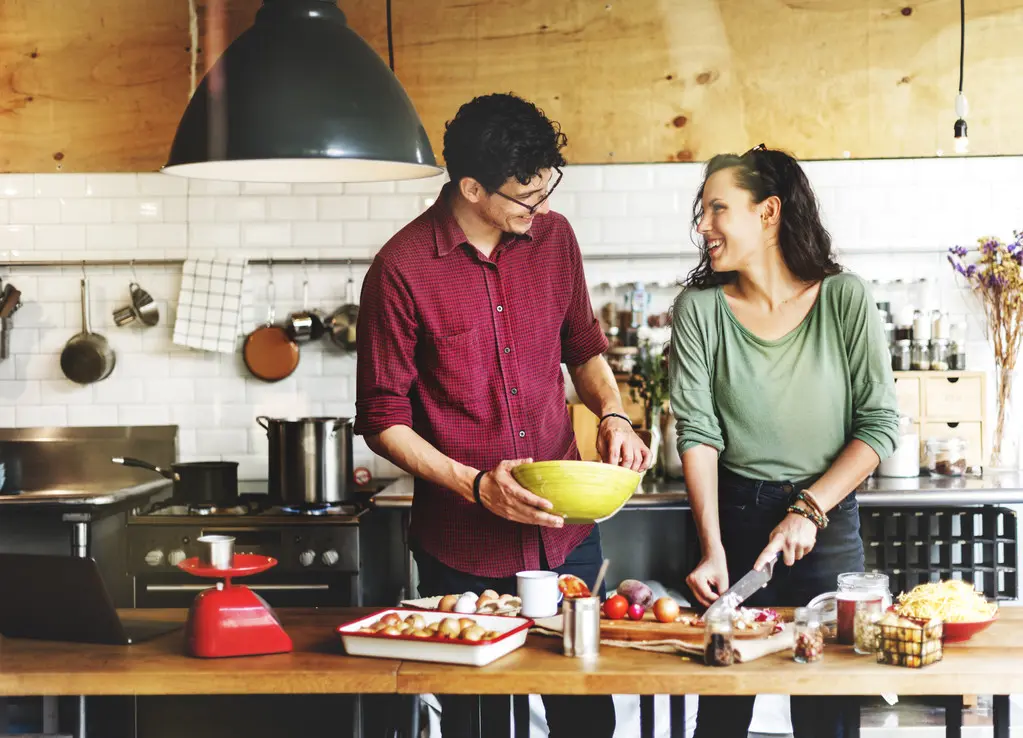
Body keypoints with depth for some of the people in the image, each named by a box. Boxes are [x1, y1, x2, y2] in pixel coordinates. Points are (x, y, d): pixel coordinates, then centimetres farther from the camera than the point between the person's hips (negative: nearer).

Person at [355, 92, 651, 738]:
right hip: (462, 549, -4)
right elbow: (384, 419, -7)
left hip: (566, 533, 4)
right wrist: (474, 485, -18)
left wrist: (613, 415, -3)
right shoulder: (402, 270, -12)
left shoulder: (554, 237, 2)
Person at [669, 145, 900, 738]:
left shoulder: (844, 298, -7)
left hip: (827, 520, -1)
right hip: (734, 515, 1)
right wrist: (713, 548, -18)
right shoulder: (699, 308, -4)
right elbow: (697, 433, -9)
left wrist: (808, 510, -15)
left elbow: (881, 423, -7)